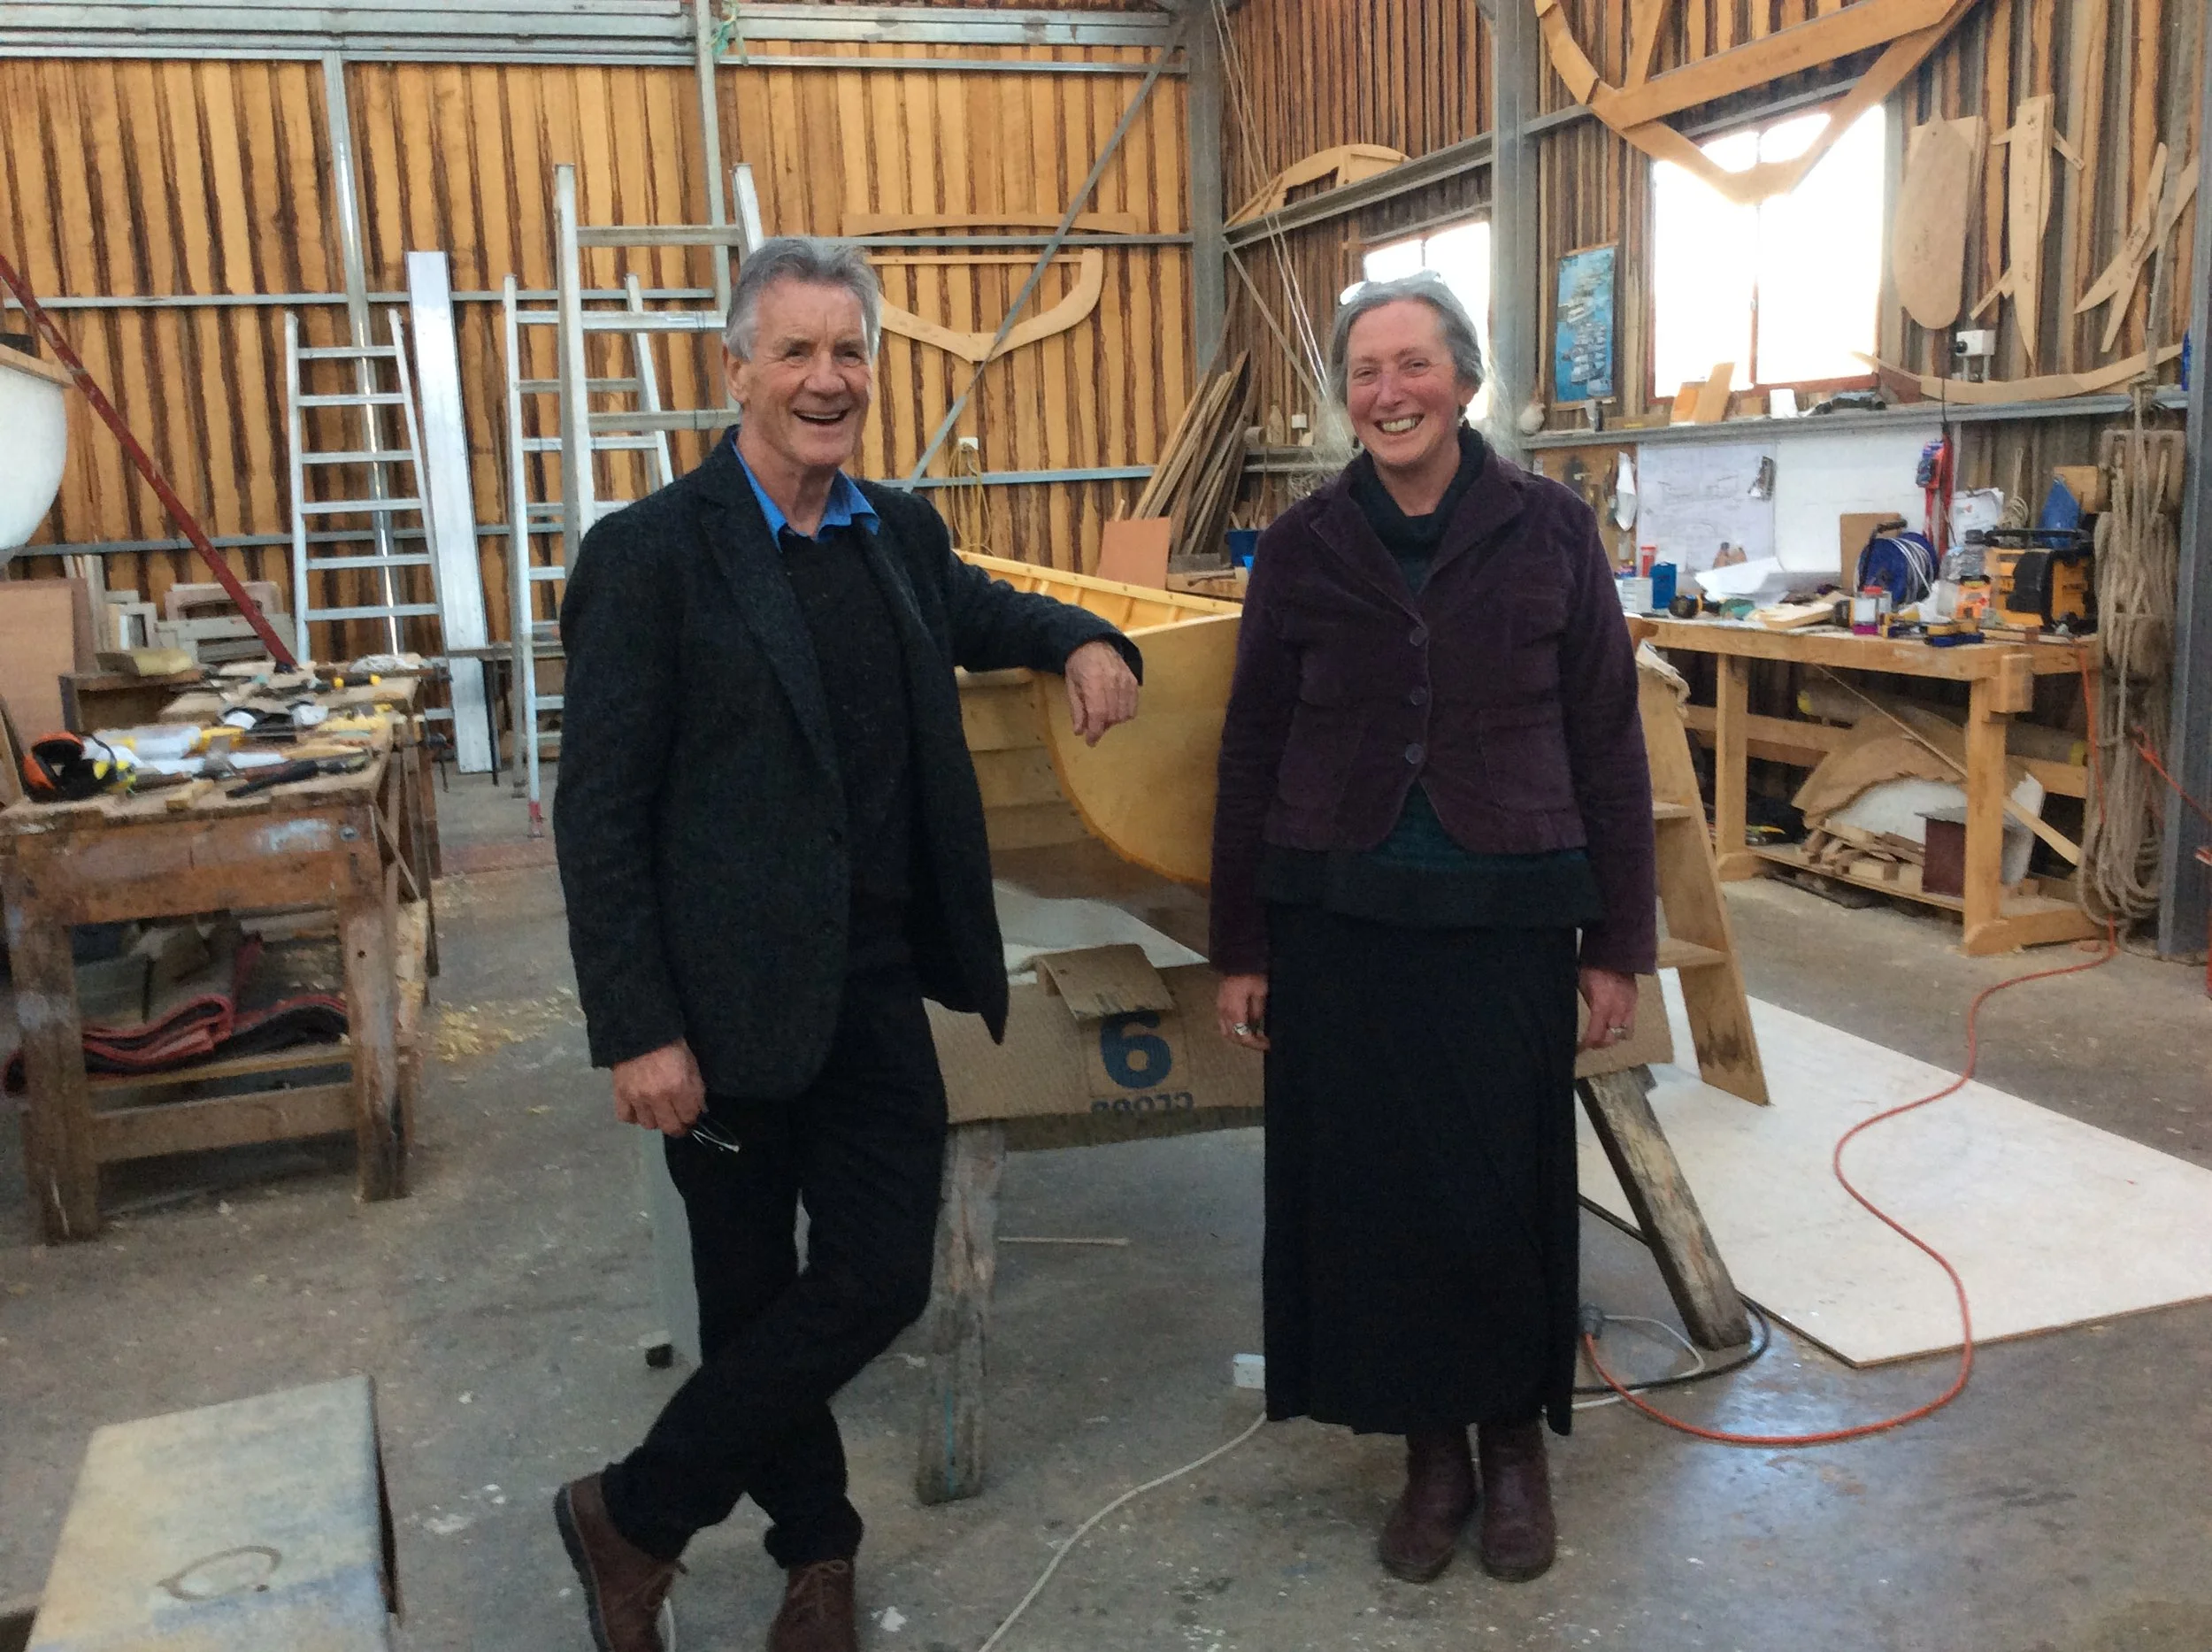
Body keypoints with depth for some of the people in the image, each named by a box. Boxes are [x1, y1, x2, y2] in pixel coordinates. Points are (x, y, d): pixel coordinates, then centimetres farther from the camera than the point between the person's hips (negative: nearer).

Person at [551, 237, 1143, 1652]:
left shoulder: (901, 533, 7)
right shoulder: (654, 554, -10)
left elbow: (972, 609, 30)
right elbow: (601, 815, -11)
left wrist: (1081, 637, 8)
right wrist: (640, 1033, -16)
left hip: (879, 990, 6)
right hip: (732, 998, -5)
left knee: (881, 1278, 5)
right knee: (754, 1294, 9)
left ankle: (639, 1512, 26)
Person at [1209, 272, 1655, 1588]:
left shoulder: (1550, 531, -1)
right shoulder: (1303, 548, 2)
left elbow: (1607, 742, 1)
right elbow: (1253, 753, 6)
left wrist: (1618, 943, 0)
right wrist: (1241, 950, 5)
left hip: (1506, 921, -1)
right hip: (1340, 924, 2)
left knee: (1508, 1186, 6)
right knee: (1374, 1191, 7)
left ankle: (1516, 1438, 31)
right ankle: (1431, 1451, 28)